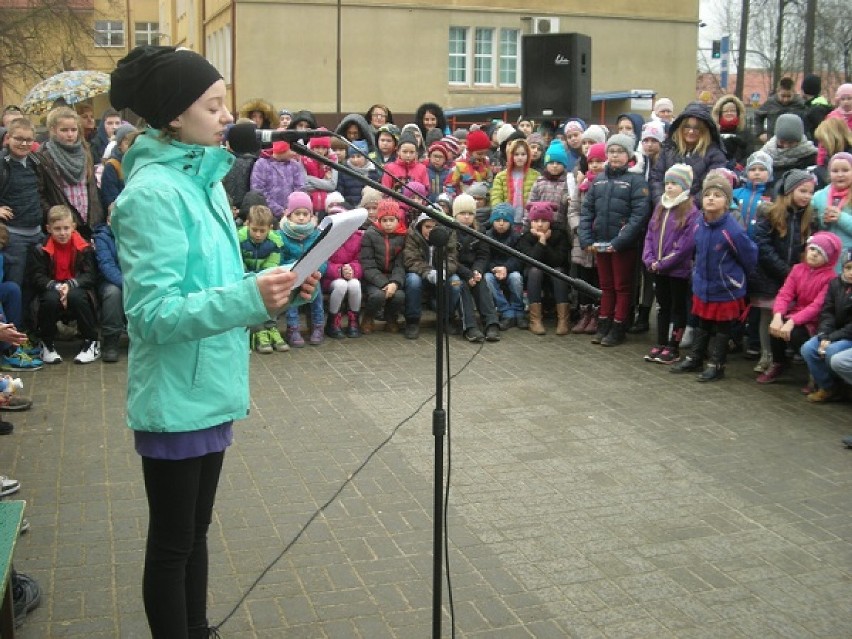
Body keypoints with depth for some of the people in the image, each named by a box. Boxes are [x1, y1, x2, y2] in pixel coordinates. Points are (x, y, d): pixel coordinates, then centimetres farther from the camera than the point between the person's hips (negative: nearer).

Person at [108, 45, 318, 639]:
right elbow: (153, 314, -23)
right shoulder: (153, 193, -18)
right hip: (176, 398, -8)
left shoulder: (204, 178, 8)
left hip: (210, 388, 9)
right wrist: (249, 297, -31)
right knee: (171, 544, 7)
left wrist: (272, 290, -1)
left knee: (195, 532, 21)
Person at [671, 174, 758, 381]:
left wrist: (737, 277, 2)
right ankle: (694, 359, 34)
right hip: (702, 287, 6)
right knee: (703, 325, 21)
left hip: (726, 290, -6)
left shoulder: (732, 230, -24)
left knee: (721, 329, 10)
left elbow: (749, 258, -12)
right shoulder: (699, 225, -5)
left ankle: (717, 365, 22)